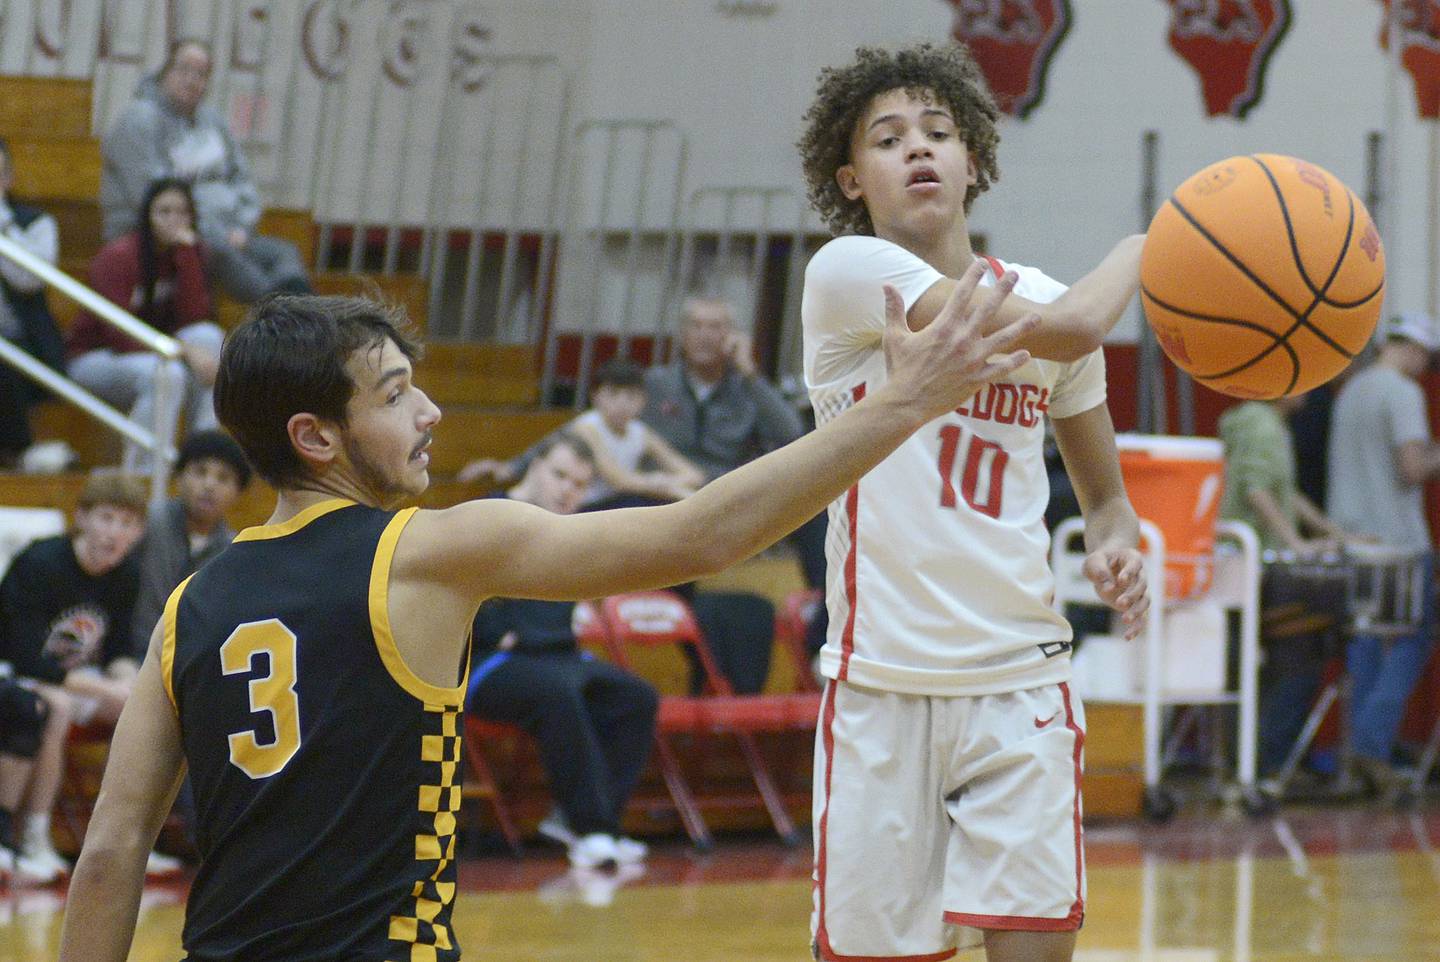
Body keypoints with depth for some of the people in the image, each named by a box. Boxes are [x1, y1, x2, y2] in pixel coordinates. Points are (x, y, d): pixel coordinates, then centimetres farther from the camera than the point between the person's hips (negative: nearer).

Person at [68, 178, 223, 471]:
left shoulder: (188, 253, -2)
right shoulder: (118, 257, -18)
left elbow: (195, 317, -16)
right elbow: (119, 335, -25)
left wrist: (186, 252, -23)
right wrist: (183, 349, -34)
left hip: (151, 353, 5)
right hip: (95, 357, -5)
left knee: (208, 337, -24)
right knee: (166, 375, -36)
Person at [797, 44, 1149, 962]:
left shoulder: (1039, 296, 11)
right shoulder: (848, 272, -5)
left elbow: (1103, 490, 23)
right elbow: (1069, 328, -16)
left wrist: (1116, 545, 0)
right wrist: (1143, 248, 3)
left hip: (1023, 679, 3)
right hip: (884, 680, -3)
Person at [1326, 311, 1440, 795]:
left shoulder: (1350, 390, 15)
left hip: (1349, 535, 8)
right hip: (1395, 536, -8)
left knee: (1364, 645, 10)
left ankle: (1360, 747, 9)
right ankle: (1372, 742, -13)